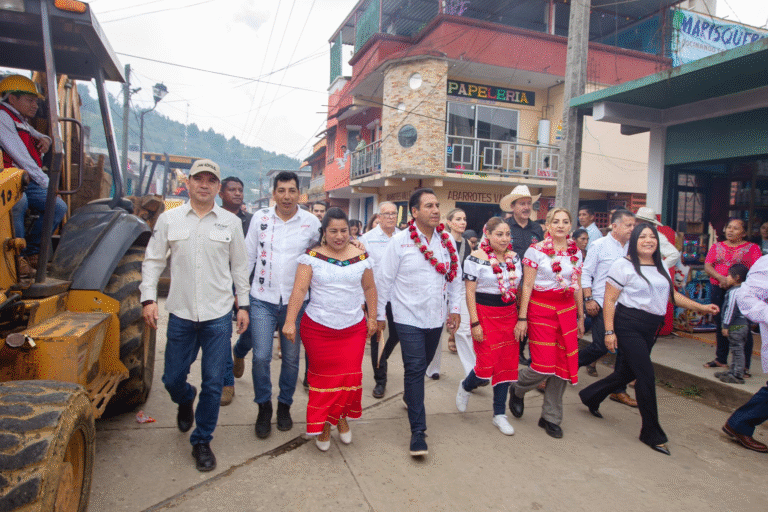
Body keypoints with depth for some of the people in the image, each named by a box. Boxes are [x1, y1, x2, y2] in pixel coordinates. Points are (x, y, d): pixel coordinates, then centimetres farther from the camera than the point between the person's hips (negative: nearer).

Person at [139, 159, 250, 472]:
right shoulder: (169, 219, 4)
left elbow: (239, 267, 8)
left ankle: (202, 441, 22)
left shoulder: (231, 222, 4)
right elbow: (153, 261, 7)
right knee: (172, 379, 11)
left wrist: (243, 305, 6)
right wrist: (149, 298, -3)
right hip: (180, 314, 1)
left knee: (213, 383, 3)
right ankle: (186, 401, 47)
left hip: (219, 316, -1)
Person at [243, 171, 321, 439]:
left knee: (291, 359, 10)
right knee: (261, 357, -4)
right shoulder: (260, 218, 2)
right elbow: (248, 256, 7)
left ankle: (284, 406, 31)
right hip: (263, 299, 0)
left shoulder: (311, 222, -1)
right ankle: (264, 407, 19)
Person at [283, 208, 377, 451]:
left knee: (350, 375, -1)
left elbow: (369, 288, 13)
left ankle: (342, 417, 25)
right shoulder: (311, 256, -4)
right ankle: (324, 424, 25)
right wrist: (290, 321, -19)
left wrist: (372, 317, 10)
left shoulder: (361, 256, 3)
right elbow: (299, 289, -11)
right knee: (323, 376, 6)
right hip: (317, 328, -1)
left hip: (354, 328, 2)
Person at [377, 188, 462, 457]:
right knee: (415, 369, -7)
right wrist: (379, 314, -2)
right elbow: (385, 280, -5)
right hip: (408, 317, -4)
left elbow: (455, 276, 10)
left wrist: (455, 308, 9)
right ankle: (418, 430, 1)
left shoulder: (447, 240, 1)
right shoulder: (399, 241, -10)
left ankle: (410, 397, 47)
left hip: (436, 316, 4)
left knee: (423, 365, 19)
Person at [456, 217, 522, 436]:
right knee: (487, 366, -8)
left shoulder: (514, 257, 8)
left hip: (509, 315, 6)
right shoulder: (477, 258, -10)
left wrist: (521, 318, 11)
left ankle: (499, 414, 22)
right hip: (485, 314, -6)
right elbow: (470, 292, -10)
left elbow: (518, 288, 15)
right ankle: (465, 387, 27)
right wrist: (475, 323, -14)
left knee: (507, 364, 8)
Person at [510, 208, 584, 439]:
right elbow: (527, 286, -7)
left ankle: (551, 417, 20)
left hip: (567, 311, 5)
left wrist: (580, 317, 15)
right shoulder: (536, 250, -6)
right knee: (544, 365, -10)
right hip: (541, 309, -5)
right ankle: (517, 390, 24)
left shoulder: (575, 252, 9)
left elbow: (578, 287, 15)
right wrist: (522, 318, -10)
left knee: (564, 366, 5)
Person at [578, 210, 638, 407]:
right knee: (601, 346, -8)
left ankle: (618, 390, 18)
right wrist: (588, 299, -12)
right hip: (602, 305, -5)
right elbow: (586, 274, -5)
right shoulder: (599, 246, -4)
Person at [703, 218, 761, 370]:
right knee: (720, 326, 11)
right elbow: (707, 266, 3)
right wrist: (721, 278, -15)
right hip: (718, 290, 4)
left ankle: (744, 365, 1)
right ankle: (721, 359, 24)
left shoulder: (752, 248, 5)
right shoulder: (717, 247, 15)